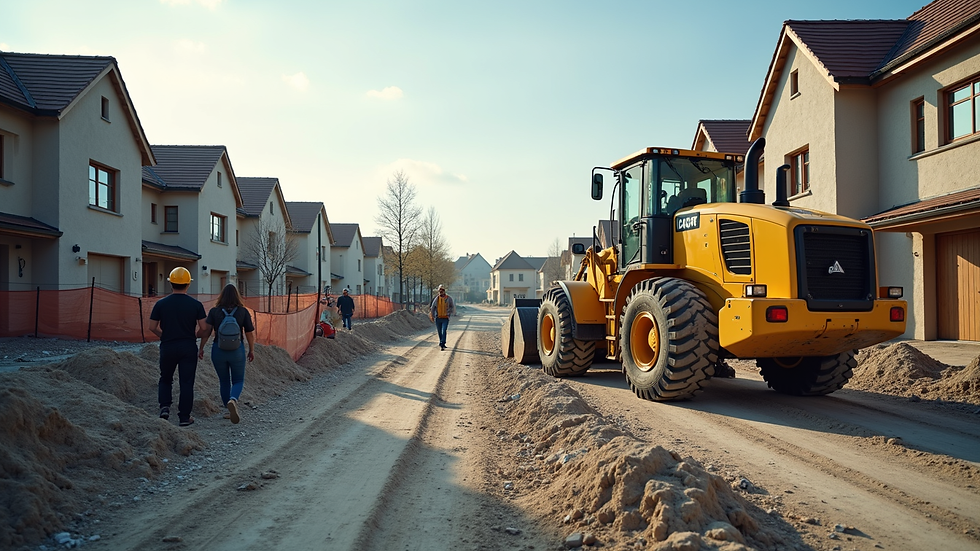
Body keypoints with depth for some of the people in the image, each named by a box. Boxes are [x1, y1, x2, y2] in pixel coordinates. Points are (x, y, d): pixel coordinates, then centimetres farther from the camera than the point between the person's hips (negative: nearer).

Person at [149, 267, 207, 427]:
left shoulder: (161, 304, -3)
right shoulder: (196, 304, -6)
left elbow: (152, 327, 0)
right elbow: (203, 328, -7)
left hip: (167, 347, 1)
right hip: (188, 348, -1)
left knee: (165, 379, 20)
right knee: (186, 383, 4)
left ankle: (165, 407, 4)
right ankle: (184, 417, 7)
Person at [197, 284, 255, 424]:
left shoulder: (214, 311, -3)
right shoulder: (243, 311, -4)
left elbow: (206, 330, -10)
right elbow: (250, 333, -1)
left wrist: (201, 348, -3)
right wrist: (251, 350, 10)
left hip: (218, 350, 1)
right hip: (237, 351, -1)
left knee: (224, 381, 16)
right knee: (238, 380, 8)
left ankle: (230, 411, 20)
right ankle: (233, 399, -23)